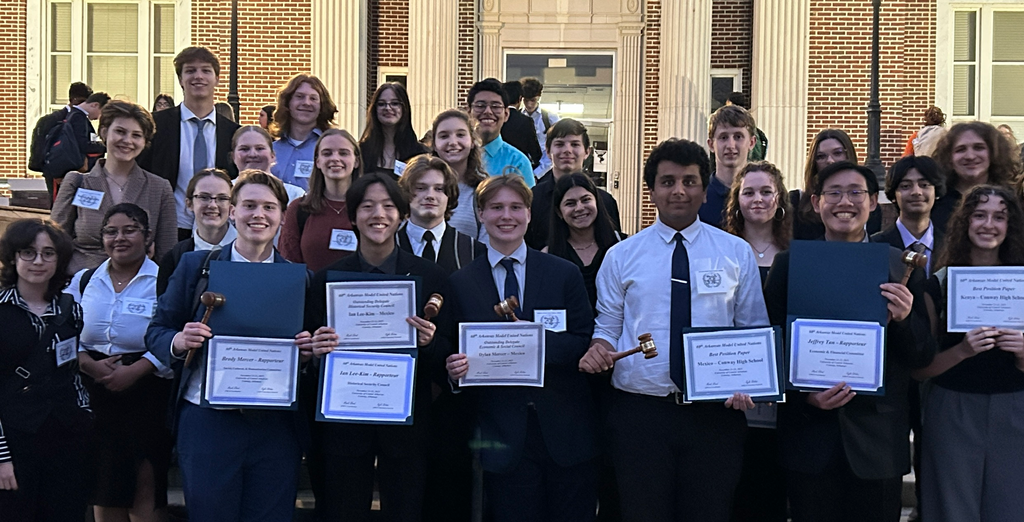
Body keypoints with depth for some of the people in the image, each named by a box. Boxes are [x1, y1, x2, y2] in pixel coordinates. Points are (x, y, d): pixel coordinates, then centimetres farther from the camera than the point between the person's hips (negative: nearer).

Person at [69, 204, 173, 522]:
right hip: (95, 394, 4)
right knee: (103, 487, 9)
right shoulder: (83, 281, 12)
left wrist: (135, 371, -19)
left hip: (146, 392, -4)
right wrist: (90, 365, -9)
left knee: (144, 486, -1)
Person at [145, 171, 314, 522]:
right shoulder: (195, 265, 4)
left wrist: (310, 350, -11)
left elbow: (309, 350, 12)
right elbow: (156, 331, 6)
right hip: (208, 423, -1)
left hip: (276, 427, 1)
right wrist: (179, 341, -16)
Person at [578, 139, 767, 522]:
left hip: (716, 413, 1)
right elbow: (608, 325, 9)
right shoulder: (621, 256, 5)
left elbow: (754, 331, 7)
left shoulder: (737, 253, 6)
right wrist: (599, 348, -14)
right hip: (639, 412, 0)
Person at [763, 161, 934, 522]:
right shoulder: (790, 263, 2)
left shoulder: (902, 266, 3)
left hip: (878, 437, 1)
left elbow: (924, 357, 4)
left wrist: (904, 320, -16)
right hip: (810, 435, -1)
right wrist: (804, 396, -14)